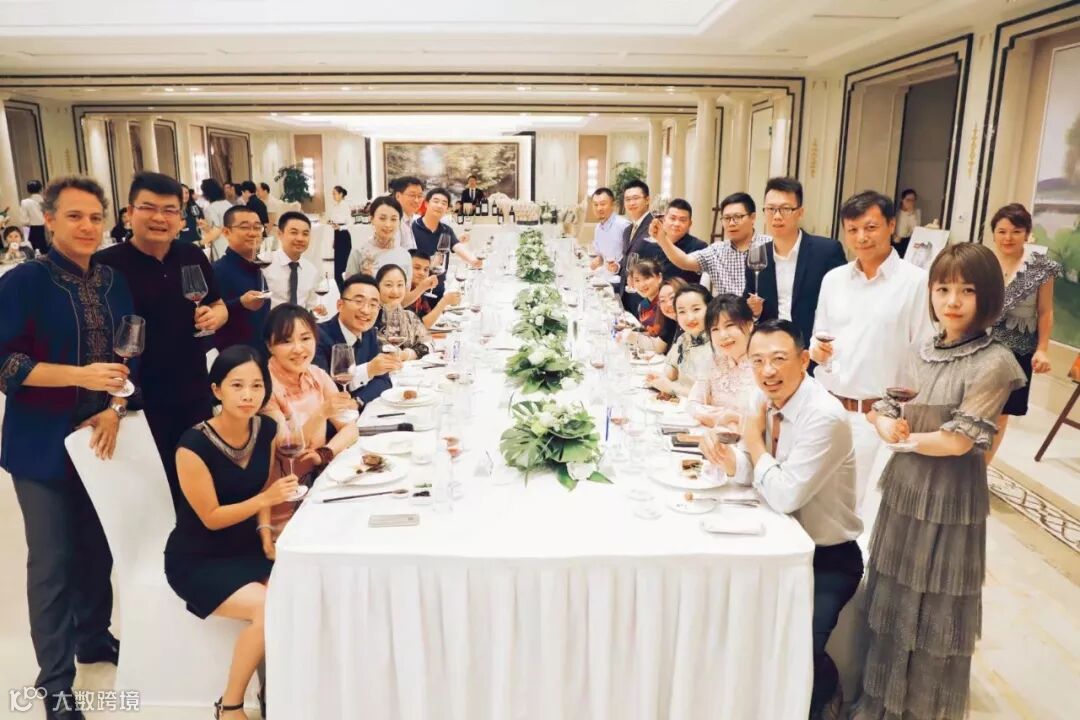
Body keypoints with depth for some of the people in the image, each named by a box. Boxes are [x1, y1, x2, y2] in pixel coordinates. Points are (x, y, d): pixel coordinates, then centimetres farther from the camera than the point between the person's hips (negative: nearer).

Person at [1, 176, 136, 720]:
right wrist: (82, 375, -25)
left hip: (99, 435, 5)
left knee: (99, 547, 15)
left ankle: (93, 637, 37)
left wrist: (115, 408, -7)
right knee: (52, 561, 4)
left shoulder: (113, 282, 5)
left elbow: (129, 355, 7)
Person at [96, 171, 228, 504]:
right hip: (139, 399, -4)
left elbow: (219, 306, 16)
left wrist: (214, 316, -8)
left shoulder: (194, 256, 3)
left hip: (195, 393, 4)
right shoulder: (107, 264, -11)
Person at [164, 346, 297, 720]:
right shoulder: (194, 445, -23)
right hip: (197, 560, -5)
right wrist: (266, 499, -28)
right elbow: (211, 518, -17)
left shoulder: (266, 429, -6)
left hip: (246, 547, 5)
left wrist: (265, 528, -6)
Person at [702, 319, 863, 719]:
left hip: (826, 559, -7)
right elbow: (755, 471, 3)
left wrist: (753, 438, -16)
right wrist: (726, 459, -20)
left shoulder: (824, 417, -27)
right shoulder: (765, 398, -3)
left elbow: (784, 495, -28)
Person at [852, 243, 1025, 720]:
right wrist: (887, 427, -13)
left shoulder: (994, 362, -14)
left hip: (950, 500, -6)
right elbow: (882, 411, 8)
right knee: (891, 605, 18)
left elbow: (959, 440, -20)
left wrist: (906, 438, -6)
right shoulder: (921, 354, 5)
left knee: (934, 617, 8)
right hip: (904, 491, 7)